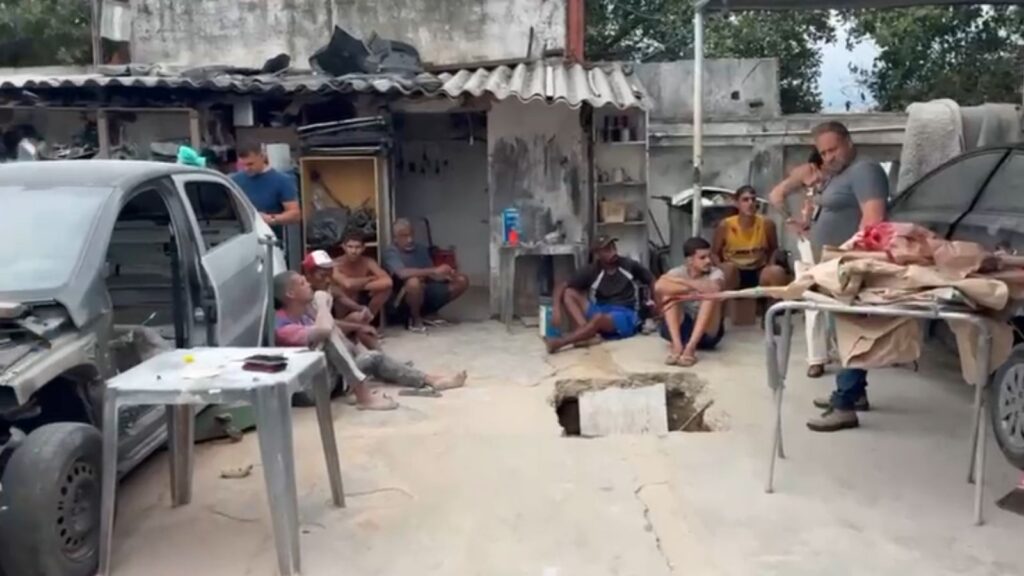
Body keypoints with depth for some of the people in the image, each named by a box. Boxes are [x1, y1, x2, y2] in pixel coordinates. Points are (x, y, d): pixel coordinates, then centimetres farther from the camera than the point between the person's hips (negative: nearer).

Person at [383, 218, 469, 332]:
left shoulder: (420, 248, 7)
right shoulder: (390, 252, -14)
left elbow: (430, 275, 5)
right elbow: (403, 273, -33)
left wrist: (446, 274, -18)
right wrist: (434, 271, -34)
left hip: (426, 293, 6)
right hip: (405, 300, -6)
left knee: (462, 281, -2)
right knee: (414, 282, -40)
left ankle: (429, 314, 9)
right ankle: (415, 319, -10)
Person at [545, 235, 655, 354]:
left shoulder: (629, 265, -3)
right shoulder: (591, 271, -4)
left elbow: (652, 282, 9)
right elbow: (562, 287, -7)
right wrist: (556, 308, -25)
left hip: (626, 316, -3)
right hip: (601, 311, 3)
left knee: (599, 318, -37)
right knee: (569, 294, -17)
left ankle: (559, 342, -44)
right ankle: (585, 332, -38)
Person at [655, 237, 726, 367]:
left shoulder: (716, 273, -5)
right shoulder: (678, 272, -4)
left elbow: (714, 288, -31)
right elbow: (659, 286, -28)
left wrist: (683, 282, -27)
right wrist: (692, 289, -31)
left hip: (707, 332, -1)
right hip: (681, 328, 1)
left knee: (712, 293, -25)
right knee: (669, 291, -19)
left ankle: (690, 347, -35)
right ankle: (677, 345, -32)